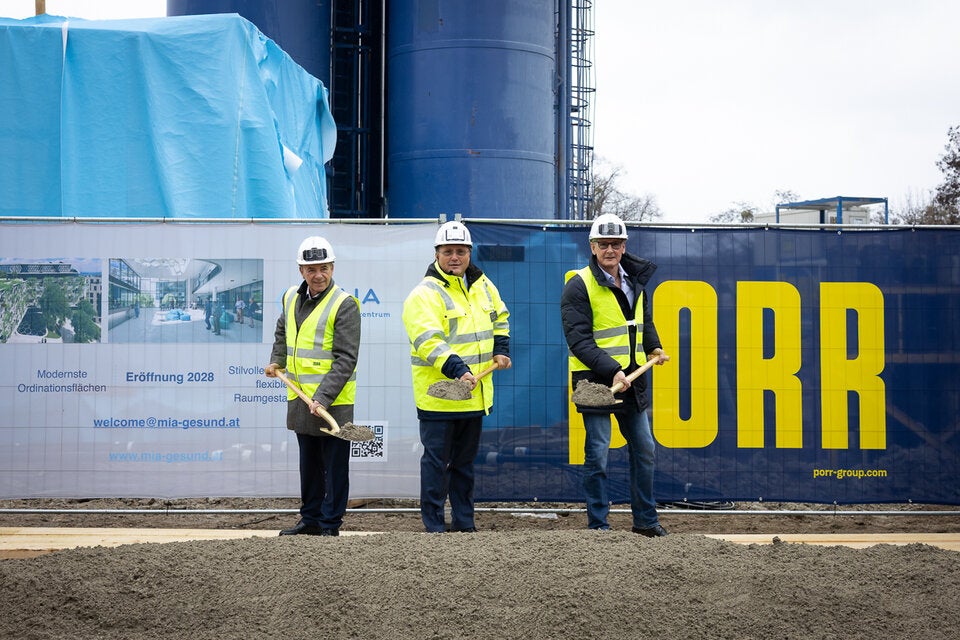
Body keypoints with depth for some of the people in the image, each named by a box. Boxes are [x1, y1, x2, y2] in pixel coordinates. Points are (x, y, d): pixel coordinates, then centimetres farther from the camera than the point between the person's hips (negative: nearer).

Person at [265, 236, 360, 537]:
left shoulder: (345, 305, -14)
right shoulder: (291, 298, 8)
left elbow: (345, 360, -19)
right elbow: (282, 332, 31)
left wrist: (323, 398, -25)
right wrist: (277, 361, 16)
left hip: (334, 402, -7)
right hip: (300, 399, 7)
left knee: (334, 467, 2)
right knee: (309, 464, 17)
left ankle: (330, 524, 10)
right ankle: (310, 519, 28)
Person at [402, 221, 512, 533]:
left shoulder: (482, 285, 10)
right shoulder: (425, 294, -14)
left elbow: (499, 317, 29)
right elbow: (428, 342, -25)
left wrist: (500, 349, 15)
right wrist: (457, 370, -35)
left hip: (474, 394, 7)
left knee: (465, 461, 16)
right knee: (436, 461, -1)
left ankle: (464, 523, 25)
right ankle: (434, 527, 6)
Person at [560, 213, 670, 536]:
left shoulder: (635, 281, 9)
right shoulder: (579, 285, -12)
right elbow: (579, 340, -18)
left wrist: (654, 347, 9)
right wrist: (612, 370, -26)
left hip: (632, 379, 7)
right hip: (595, 380, -7)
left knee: (644, 450, 13)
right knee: (597, 456, -3)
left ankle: (646, 520, 25)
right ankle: (598, 527, 7)